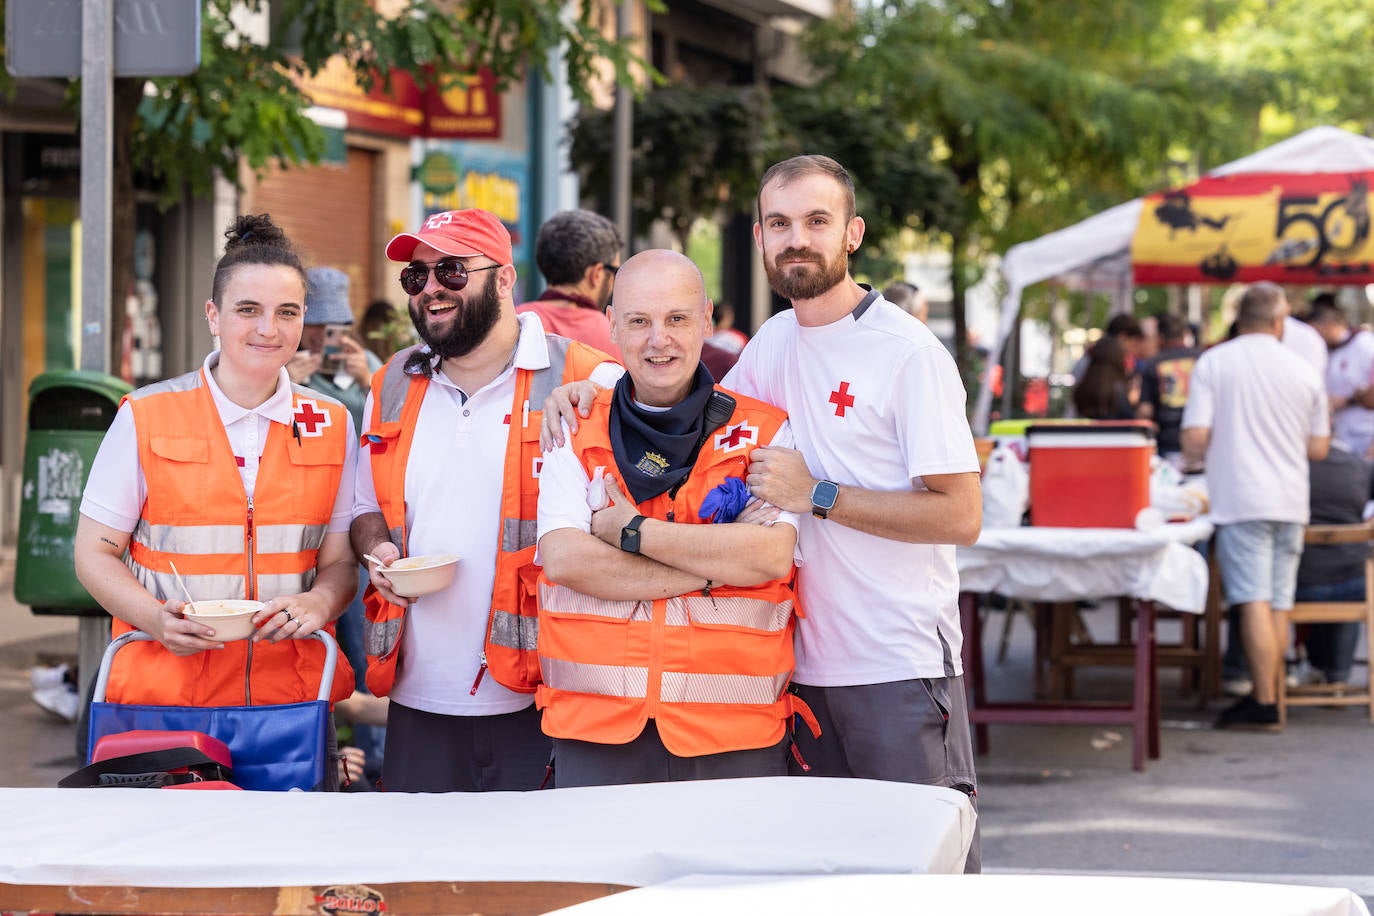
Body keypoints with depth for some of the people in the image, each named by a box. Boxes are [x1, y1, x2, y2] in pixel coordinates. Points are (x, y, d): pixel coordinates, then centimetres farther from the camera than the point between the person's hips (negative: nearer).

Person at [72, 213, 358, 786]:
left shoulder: (332, 426, 9)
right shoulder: (146, 418, 1)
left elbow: (341, 560, 12)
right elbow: (95, 554, 4)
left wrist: (319, 602, -12)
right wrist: (157, 618, -15)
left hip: (292, 694, 2)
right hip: (164, 694, -2)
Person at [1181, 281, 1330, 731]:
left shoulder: (1213, 363, -3)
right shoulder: (1303, 370, 7)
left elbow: (1195, 440, -9)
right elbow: (1318, 448, 11)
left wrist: (1195, 456, 13)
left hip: (1241, 500, -4)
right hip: (1291, 501, 4)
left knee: (1254, 601, -8)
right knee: (1279, 604, 9)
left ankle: (1264, 704, -11)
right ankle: (1267, 693, 14)